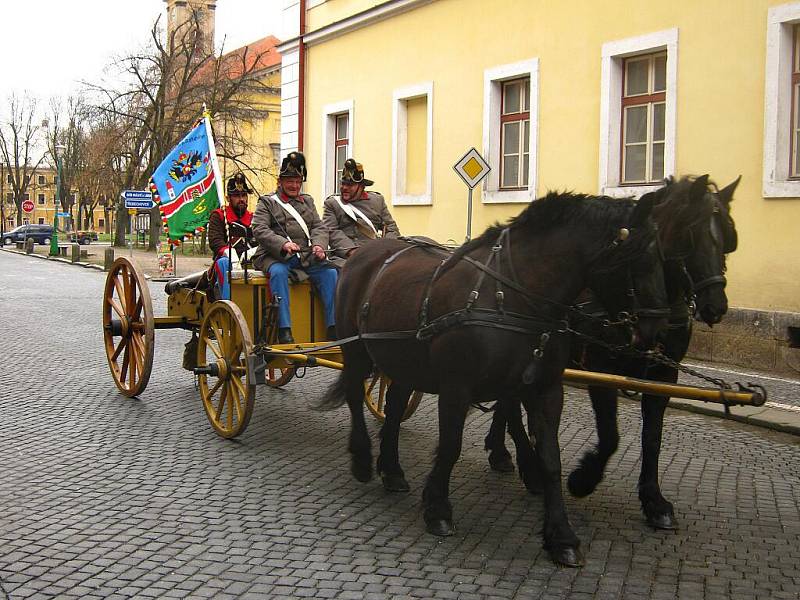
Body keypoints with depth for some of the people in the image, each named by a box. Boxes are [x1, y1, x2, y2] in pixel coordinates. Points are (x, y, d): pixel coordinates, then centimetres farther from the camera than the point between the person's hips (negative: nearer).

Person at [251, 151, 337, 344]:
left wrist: (319, 244, -10)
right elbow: (259, 230, -6)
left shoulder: (307, 201, 24)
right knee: (279, 272, -36)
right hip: (276, 256, -4)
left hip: (307, 256, 4)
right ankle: (284, 330, -38)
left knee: (330, 272, -21)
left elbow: (319, 227, 14)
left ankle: (334, 328, -20)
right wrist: (283, 244, -23)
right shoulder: (267, 202, 9)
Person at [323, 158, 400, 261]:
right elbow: (331, 232, 1)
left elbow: (391, 228, 16)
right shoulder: (331, 203, 14)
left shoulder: (377, 200, 21)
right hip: (346, 255, -2)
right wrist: (351, 250, -15)